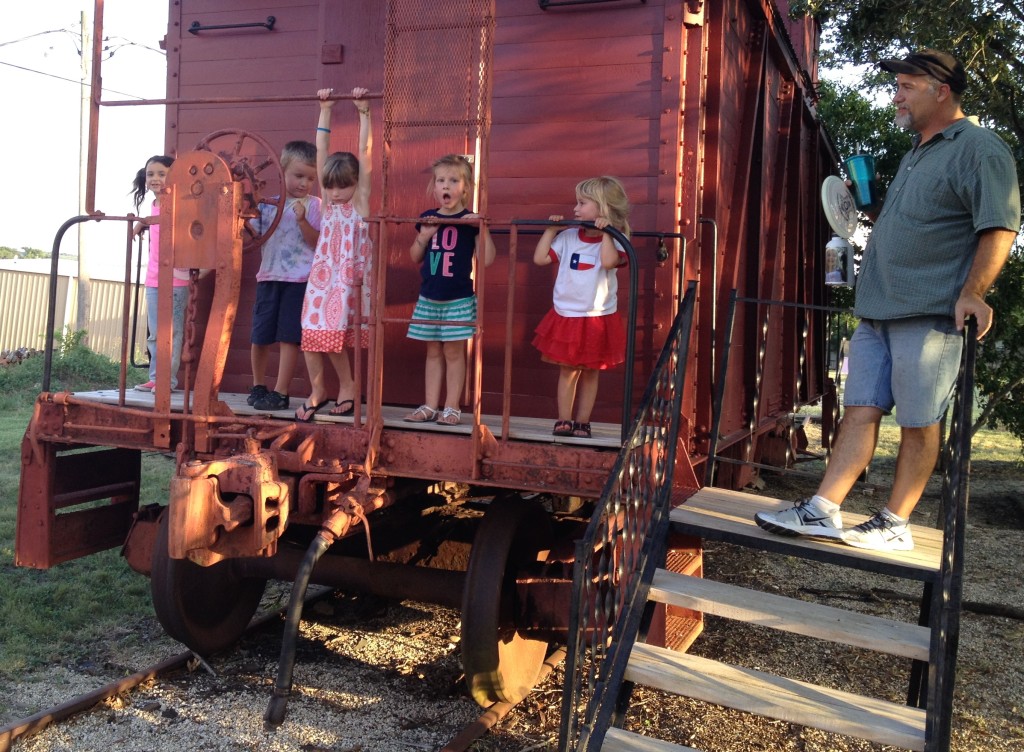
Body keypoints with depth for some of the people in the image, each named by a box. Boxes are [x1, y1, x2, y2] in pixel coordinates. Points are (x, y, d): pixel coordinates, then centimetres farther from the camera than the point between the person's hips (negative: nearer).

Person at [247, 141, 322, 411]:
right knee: (259, 336, 8)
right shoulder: (267, 202, 9)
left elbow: (317, 242, -8)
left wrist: (302, 219, -21)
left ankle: (280, 392, 5)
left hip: (299, 279, -4)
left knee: (289, 336, -4)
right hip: (269, 277, 4)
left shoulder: (313, 205, -1)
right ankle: (258, 386, 28)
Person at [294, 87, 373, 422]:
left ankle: (346, 386, 14)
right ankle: (317, 389, 14)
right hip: (321, 275, 4)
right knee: (313, 334, -1)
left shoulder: (361, 201, -1)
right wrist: (325, 111, 8)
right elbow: (322, 151, 8)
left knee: (333, 335, -5)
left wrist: (363, 111, -6)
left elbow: (365, 151, -5)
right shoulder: (327, 201, 9)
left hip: (348, 278, -4)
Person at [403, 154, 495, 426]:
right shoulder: (427, 218, 5)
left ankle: (452, 407, 10)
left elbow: (486, 259, -11)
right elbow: (415, 257, 10)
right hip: (429, 298, 4)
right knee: (433, 352, 11)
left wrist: (482, 228, -20)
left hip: (459, 299, -4)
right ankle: (430, 406, 17)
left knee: (453, 352, 2)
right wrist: (425, 235, -7)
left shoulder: (471, 220, -6)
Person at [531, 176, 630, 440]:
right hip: (565, 316, 2)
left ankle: (582, 422, 18)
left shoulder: (614, 240, -8)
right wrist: (551, 229, 1)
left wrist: (606, 231, -23)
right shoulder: (568, 237, 3)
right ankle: (563, 420, 12)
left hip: (597, 318, -2)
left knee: (590, 372, 9)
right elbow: (540, 258, 2)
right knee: (567, 369, 5)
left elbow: (609, 261, -29)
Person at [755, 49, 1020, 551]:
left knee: (918, 422, 0)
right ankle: (822, 512, 1)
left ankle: (895, 524, 9)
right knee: (861, 412, 3)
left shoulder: (979, 149, -5)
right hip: (877, 311, 8)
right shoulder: (917, 154, 24)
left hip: (930, 315, -8)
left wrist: (973, 292, -22)